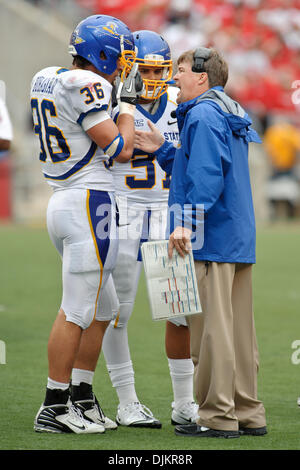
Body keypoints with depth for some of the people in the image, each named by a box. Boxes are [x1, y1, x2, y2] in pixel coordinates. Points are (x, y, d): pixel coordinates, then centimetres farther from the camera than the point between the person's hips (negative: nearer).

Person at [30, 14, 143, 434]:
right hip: (89, 203, -10)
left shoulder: (47, 80, 13)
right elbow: (119, 150, -15)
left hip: (64, 203, 10)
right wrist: (128, 102, -1)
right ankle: (54, 408, 2)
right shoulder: (87, 85, -16)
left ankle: (80, 399, 19)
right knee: (77, 312, -3)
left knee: (102, 307, 16)